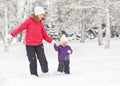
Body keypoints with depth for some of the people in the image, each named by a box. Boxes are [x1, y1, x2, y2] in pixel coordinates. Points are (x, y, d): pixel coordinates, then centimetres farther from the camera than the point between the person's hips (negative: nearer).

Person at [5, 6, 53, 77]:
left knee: (42, 59, 0)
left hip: (39, 45, 2)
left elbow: (45, 35, 8)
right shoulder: (29, 21, -7)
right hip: (30, 45, -2)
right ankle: (34, 74, 13)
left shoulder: (41, 24, 4)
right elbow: (20, 28, -10)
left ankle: (46, 72, 15)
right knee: (32, 61, 1)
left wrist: (51, 40, -3)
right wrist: (12, 34, -19)